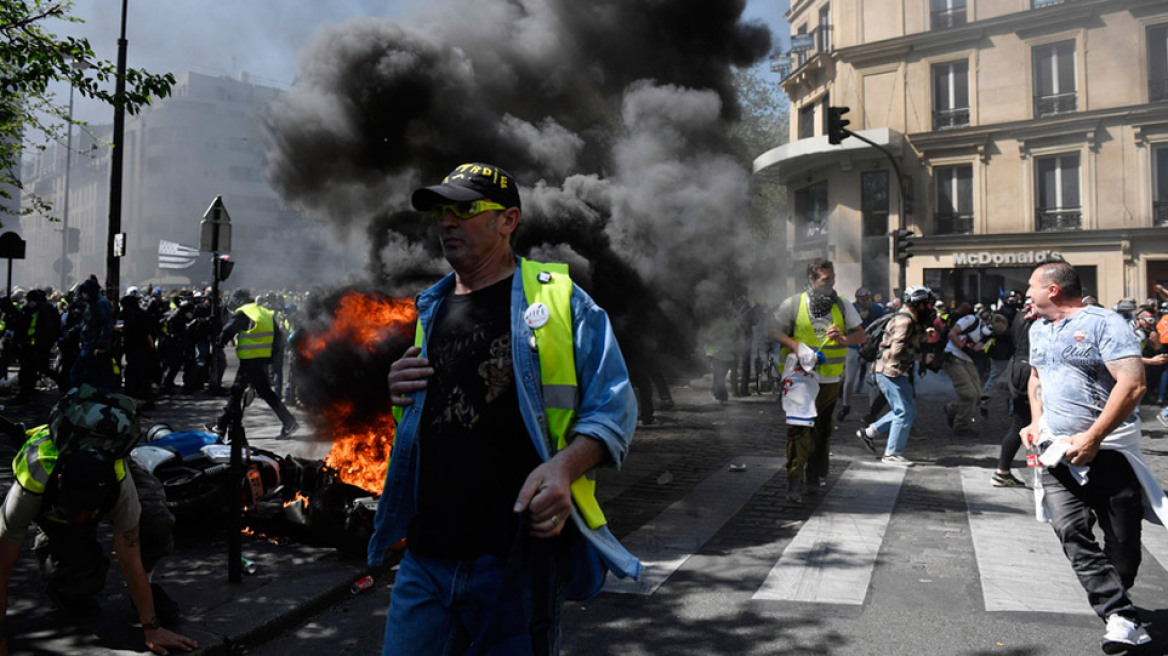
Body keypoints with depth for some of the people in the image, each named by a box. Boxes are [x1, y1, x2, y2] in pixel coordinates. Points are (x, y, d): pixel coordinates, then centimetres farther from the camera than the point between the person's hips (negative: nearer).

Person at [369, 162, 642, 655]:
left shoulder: (556, 299, -2)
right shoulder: (430, 310, 15)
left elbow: (614, 407, -6)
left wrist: (563, 467, -23)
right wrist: (398, 391, 4)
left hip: (522, 551, -4)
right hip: (427, 554, 5)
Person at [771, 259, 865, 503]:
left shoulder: (842, 306, 8)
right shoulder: (793, 304, -1)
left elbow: (861, 335, 7)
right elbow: (776, 332, 1)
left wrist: (843, 339, -15)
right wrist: (796, 345, -16)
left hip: (830, 380, 4)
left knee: (822, 431, 11)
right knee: (798, 429, -11)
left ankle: (814, 478, 26)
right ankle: (794, 483, -6)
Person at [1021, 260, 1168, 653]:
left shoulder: (1104, 323, -10)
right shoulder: (1038, 329, 13)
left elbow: (1132, 384, -18)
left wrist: (1093, 437, -20)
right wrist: (1036, 421, 13)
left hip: (1109, 447, -5)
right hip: (1059, 450, 5)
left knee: (1123, 539, 4)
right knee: (1070, 529, -11)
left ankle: (1114, 597, 28)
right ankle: (1120, 617, -10)